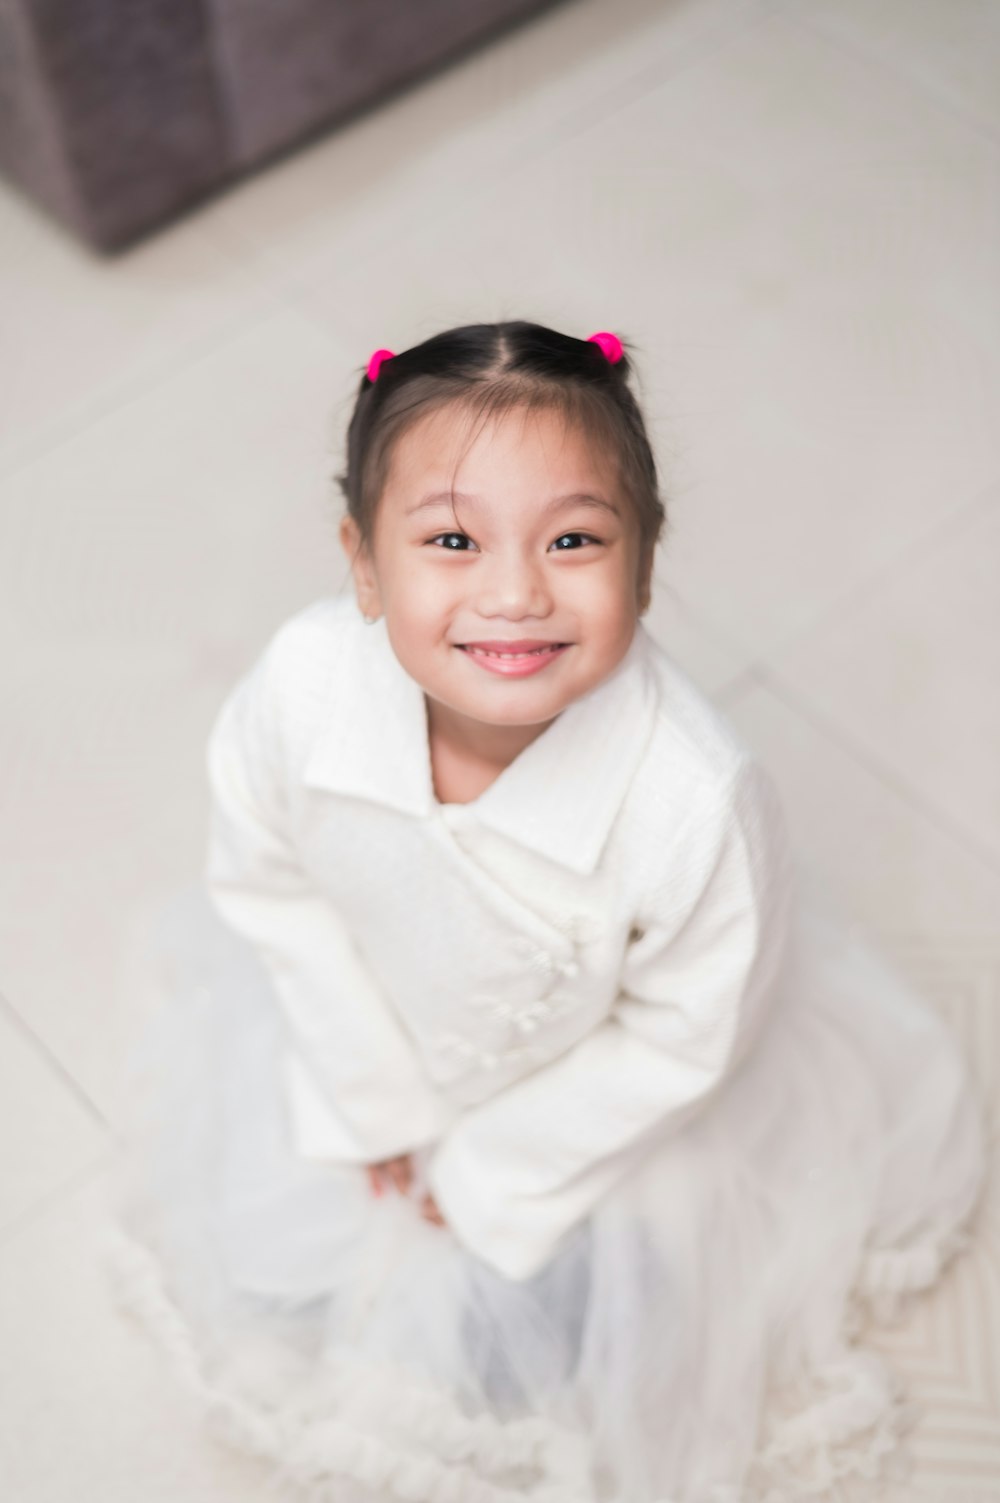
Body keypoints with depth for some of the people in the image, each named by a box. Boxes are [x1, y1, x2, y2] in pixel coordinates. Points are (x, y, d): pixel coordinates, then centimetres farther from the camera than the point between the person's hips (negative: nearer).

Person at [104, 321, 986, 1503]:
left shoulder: (696, 802, -41)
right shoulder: (300, 686, -34)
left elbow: (682, 1041, -21)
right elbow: (266, 879, -11)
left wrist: (497, 1167, -11)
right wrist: (371, 1094, -7)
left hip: (591, 1088, -2)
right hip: (367, 1022, 3)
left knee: (511, 1358, 12)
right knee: (276, 1278, 19)